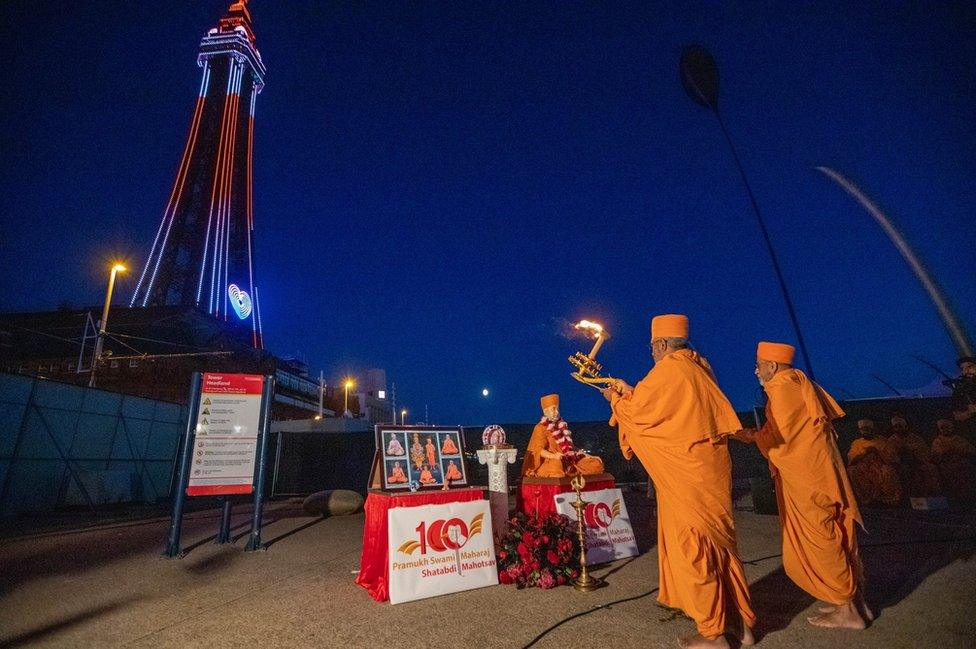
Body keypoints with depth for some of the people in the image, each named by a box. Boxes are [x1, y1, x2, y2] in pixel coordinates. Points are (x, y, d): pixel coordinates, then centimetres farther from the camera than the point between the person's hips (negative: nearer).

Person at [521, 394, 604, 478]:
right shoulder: (540, 428, 0)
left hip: (570, 460, 8)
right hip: (553, 461, -7)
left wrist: (587, 455, 17)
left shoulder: (561, 425, 21)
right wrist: (553, 456, -31)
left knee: (596, 464, -8)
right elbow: (538, 449, -13)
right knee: (555, 465, -43)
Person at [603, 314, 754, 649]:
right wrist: (631, 393, 19)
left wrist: (617, 399, 9)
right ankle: (741, 622, 31)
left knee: (692, 548, 5)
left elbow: (637, 413, -10)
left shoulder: (667, 370, -17)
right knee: (719, 543, 19)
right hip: (711, 469, 9)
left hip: (687, 476, -8)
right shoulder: (699, 367, 8)